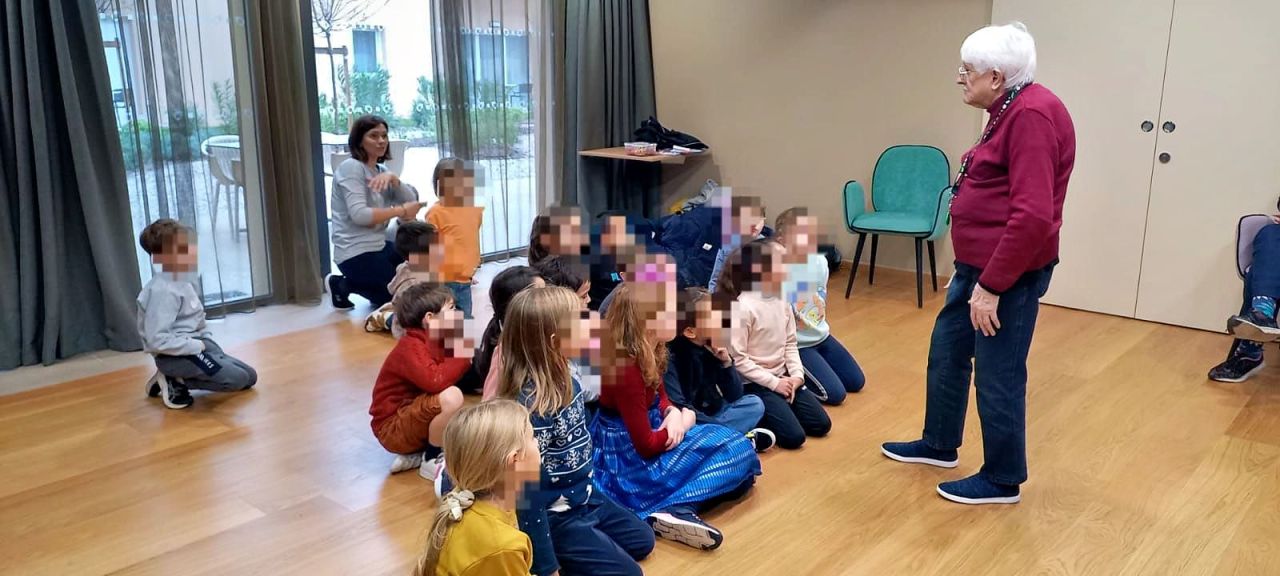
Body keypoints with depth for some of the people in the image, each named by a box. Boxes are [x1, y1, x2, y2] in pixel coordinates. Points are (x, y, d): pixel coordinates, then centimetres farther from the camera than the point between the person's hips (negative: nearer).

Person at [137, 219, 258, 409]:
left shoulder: (183, 282, 9)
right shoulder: (162, 291, -21)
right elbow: (157, 340, -26)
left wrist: (207, 342, 6)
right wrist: (198, 346, -20)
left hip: (197, 345, 10)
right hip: (174, 354, -10)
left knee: (249, 377, 10)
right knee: (237, 378, -21)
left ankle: (176, 378, 12)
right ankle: (175, 382, -5)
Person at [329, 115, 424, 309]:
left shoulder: (381, 170, 14)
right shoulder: (351, 167, -13)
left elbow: (411, 200, 1)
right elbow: (359, 215, -25)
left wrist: (393, 178, -16)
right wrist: (400, 211, -20)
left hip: (379, 246, 9)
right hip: (356, 252, -9)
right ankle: (343, 285, 7)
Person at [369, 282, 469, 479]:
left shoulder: (435, 342, 5)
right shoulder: (411, 348, -22)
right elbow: (435, 381, -37)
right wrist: (462, 356, -26)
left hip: (412, 414, 9)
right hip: (393, 428, -9)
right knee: (451, 397, -31)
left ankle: (415, 453, 9)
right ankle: (431, 460, -11)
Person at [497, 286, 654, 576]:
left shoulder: (566, 382, -4)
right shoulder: (532, 405, -32)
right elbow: (528, 489, -29)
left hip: (585, 497, 9)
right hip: (556, 516, -9)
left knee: (642, 540, 21)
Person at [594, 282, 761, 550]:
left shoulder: (647, 355, -2)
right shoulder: (627, 369, -29)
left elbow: (660, 396, 14)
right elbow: (647, 445, -23)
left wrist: (673, 413, -9)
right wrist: (685, 421, -7)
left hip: (644, 441, 9)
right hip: (634, 464, -9)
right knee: (738, 451, -5)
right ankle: (675, 510, -17)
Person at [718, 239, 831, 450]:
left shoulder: (783, 298, 1)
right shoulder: (743, 307, -22)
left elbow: (790, 343, 7)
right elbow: (738, 359, -20)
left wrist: (797, 375, -7)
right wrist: (773, 383, -18)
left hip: (783, 377, 7)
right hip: (753, 383, -7)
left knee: (822, 424, 4)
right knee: (794, 436, -15)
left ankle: (777, 409, 19)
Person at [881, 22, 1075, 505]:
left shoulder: (1032, 115, -20)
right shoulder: (1010, 112, 12)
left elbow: (1034, 215, -27)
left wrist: (992, 286, -24)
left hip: (1008, 274, -10)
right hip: (978, 266, 10)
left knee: (998, 378, 3)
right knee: (946, 354, 20)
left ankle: (1002, 481, 20)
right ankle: (939, 445, 38)